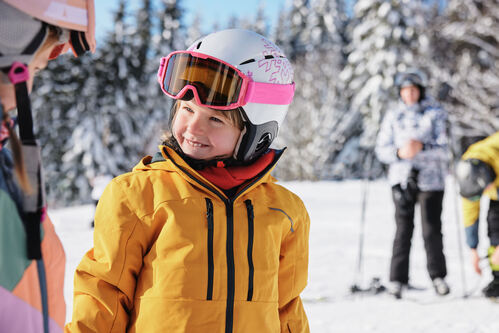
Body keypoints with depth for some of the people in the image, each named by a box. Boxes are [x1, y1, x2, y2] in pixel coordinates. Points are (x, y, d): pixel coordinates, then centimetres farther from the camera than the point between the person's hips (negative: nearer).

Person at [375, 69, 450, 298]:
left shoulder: (435, 114, 5)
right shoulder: (393, 117, 10)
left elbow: (442, 148, -2)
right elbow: (381, 150, 6)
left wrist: (422, 148, -21)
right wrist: (399, 152, -14)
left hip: (430, 178, -1)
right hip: (402, 179, 1)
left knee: (432, 229, -1)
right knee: (403, 229, -4)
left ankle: (438, 275, 14)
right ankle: (398, 279, 0)